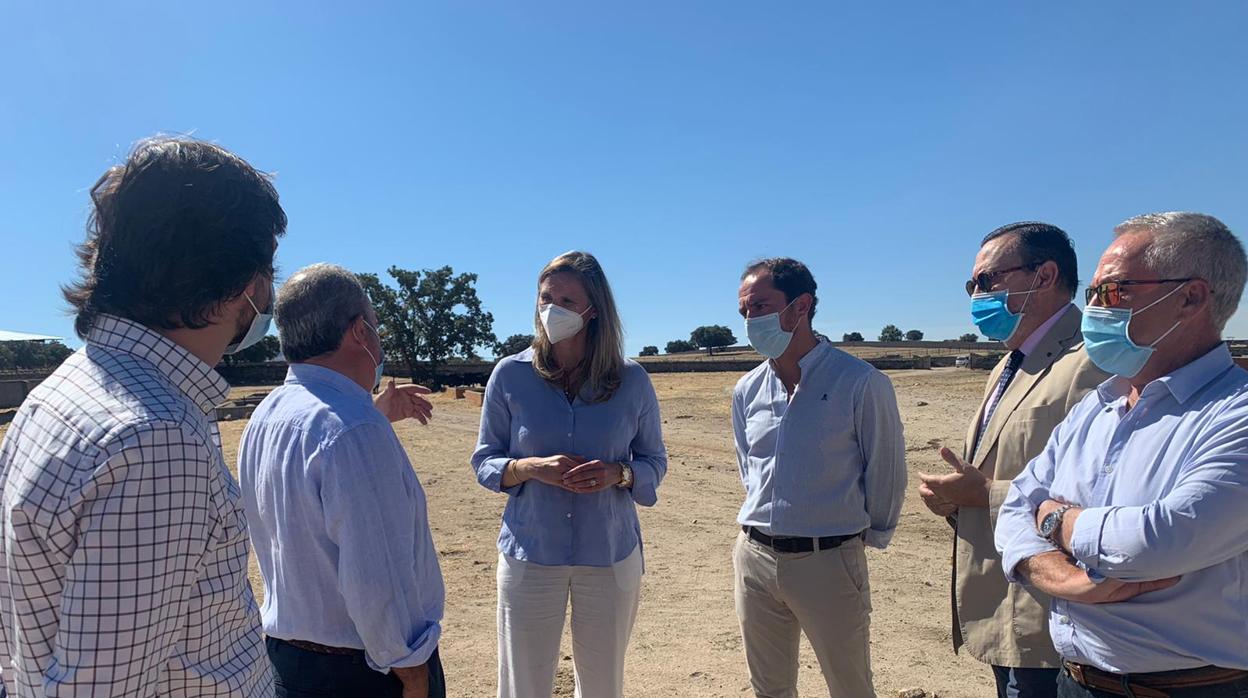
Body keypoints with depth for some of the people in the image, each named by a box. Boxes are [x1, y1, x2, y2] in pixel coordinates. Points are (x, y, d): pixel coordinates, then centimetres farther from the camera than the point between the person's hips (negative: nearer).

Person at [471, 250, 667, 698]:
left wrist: (618, 473, -16)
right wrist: (532, 468, -18)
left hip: (611, 556, 1)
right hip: (530, 555, -1)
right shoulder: (510, 375, -4)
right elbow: (484, 463, 2)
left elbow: (655, 462, 6)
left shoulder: (632, 381, -3)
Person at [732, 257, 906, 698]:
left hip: (828, 561, -5)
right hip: (755, 557, 5)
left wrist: (870, 536, 7)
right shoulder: (747, 391, 5)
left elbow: (886, 473, -3)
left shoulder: (861, 383, -12)